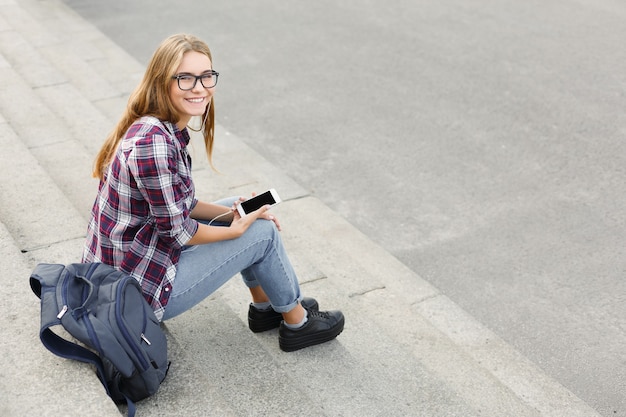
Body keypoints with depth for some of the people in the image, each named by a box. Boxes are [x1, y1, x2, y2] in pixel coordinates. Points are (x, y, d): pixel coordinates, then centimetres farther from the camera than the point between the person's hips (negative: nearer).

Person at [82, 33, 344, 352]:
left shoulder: (168, 129, 1)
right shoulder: (152, 142, -28)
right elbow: (177, 231, -21)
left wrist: (232, 211, 2)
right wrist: (235, 230, -6)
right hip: (138, 290, -9)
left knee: (236, 206, 17)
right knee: (263, 233, -2)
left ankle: (265, 306, 31)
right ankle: (296, 323, 21)